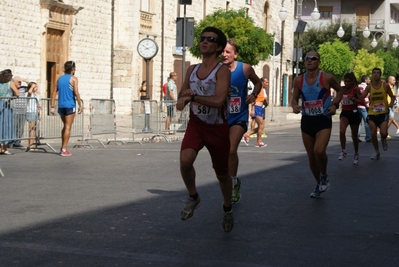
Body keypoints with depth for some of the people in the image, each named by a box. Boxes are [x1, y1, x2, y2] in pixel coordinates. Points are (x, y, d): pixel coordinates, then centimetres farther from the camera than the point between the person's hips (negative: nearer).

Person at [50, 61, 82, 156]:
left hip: (61, 106, 6)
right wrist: (80, 105, -9)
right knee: (68, 127, -3)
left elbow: (54, 92, 9)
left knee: (65, 126, 20)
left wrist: (52, 107, 8)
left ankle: (62, 147, 20)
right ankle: (64, 150, -6)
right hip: (70, 105, -6)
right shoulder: (73, 78, -4)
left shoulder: (60, 79, 13)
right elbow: (76, 93, -14)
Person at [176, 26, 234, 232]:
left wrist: (192, 96, -26)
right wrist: (182, 99, -7)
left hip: (218, 128, -3)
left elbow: (218, 100, -28)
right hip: (196, 125, 3)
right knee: (185, 160, -25)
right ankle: (193, 197, 1)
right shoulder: (192, 70, 5)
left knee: (222, 174, 10)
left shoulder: (222, 71, -13)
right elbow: (182, 94, 16)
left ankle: (227, 209, 38)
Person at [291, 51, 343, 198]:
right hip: (306, 120, 4)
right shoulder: (299, 80, -1)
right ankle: (319, 184, 31)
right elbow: (294, 98, 10)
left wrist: (335, 104, -8)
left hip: (323, 120, -4)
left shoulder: (327, 78, -9)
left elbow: (339, 90, 7)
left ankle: (324, 176, 7)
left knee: (319, 151, -24)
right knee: (311, 156, 10)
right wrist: (294, 106, -12)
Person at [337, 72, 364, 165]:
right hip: (344, 113, 3)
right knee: (342, 131, -24)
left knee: (354, 136, 8)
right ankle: (343, 151, -10)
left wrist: (353, 99, -27)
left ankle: (356, 154, 30)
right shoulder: (342, 89, 2)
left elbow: (362, 102, -15)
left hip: (354, 113, -3)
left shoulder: (355, 89, -10)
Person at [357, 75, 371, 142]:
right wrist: (368, 106, -11)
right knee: (367, 122, -4)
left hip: (357, 106, 8)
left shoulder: (358, 86, 15)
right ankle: (368, 138, -4)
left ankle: (357, 137, 8)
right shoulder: (365, 86, -9)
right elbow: (365, 97, -17)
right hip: (363, 107, -8)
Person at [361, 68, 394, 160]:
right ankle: (376, 152, 20)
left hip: (383, 113, -2)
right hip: (372, 113, 2)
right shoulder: (369, 87, 1)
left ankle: (383, 140, 22)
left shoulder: (385, 85, -2)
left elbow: (392, 96, 8)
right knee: (373, 134, -2)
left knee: (383, 133, -17)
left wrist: (391, 103, -11)